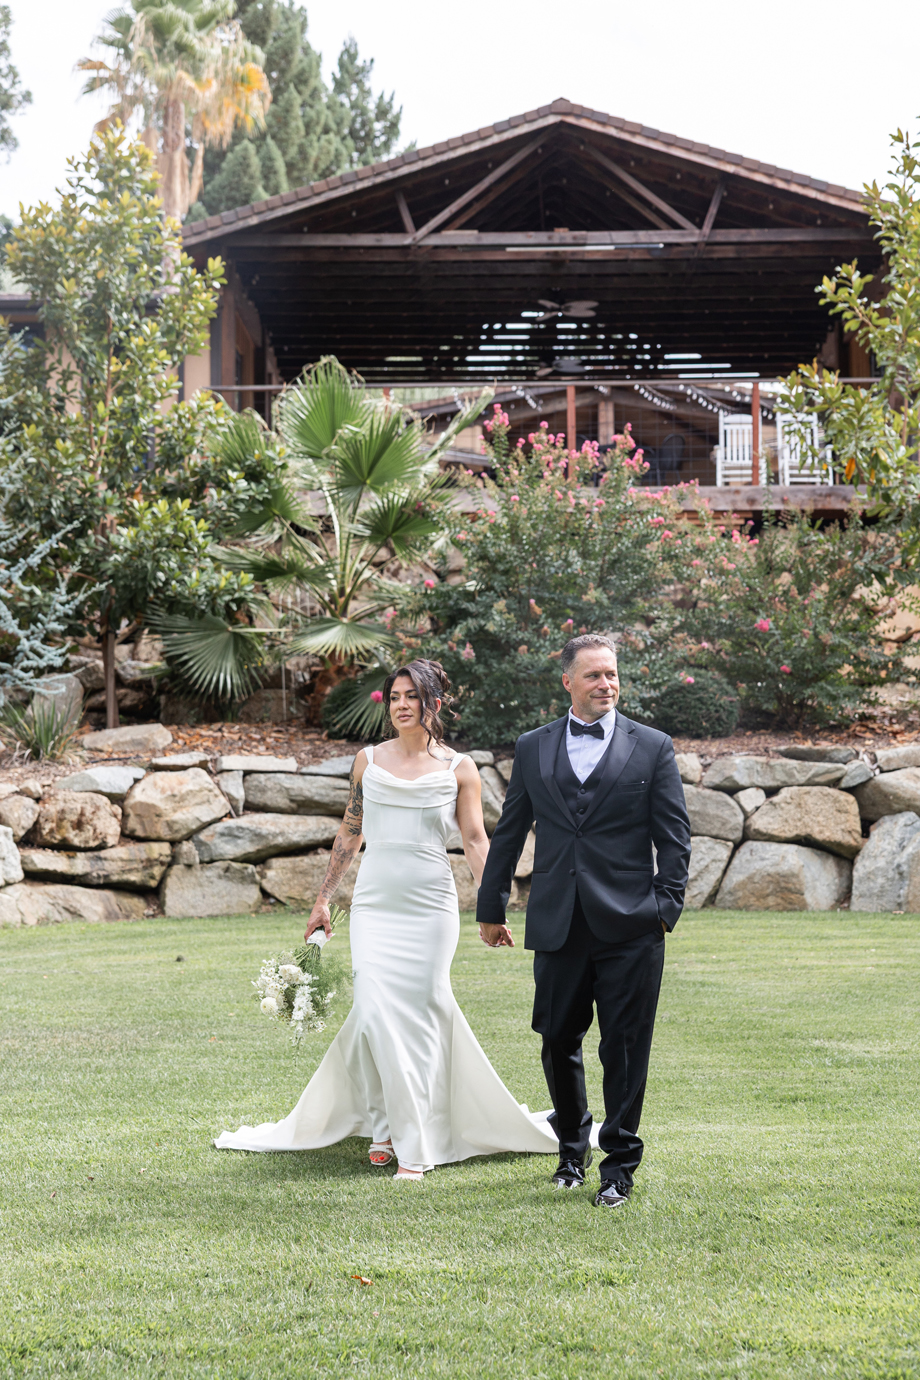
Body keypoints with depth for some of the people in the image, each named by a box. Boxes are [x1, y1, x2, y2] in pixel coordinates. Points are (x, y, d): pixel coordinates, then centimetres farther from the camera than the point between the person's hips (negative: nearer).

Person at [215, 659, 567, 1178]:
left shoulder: (458, 769, 2)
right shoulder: (369, 761, 9)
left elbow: (476, 842, -1)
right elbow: (350, 834, 16)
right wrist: (324, 898, 16)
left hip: (431, 906, -2)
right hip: (375, 904, 2)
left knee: (418, 1017, -2)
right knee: (375, 1014, -9)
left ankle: (415, 1147, 7)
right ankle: (386, 1125, 11)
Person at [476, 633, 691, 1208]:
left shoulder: (653, 748, 4)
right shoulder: (533, 749, 10)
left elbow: (675, 837, 3)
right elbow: (509, 833, 16)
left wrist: (665, 907, -5)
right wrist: (492, 908, 17)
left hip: (629, 928, -2)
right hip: (558, 925, 2)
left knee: (625, 1048, 1)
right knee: (558, 1042, 10)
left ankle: (620, 1163, 12)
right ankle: (573, 1146, 31)